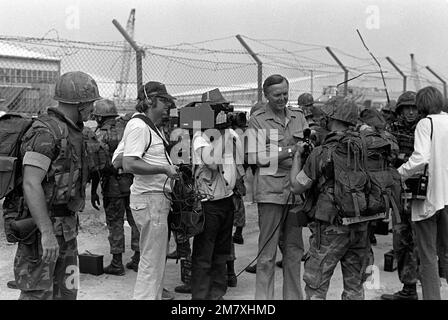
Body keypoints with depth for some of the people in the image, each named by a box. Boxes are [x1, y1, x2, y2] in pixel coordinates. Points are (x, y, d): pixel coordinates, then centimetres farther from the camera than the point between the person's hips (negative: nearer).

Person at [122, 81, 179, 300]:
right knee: (152, 260, -4)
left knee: (154, 258, 19)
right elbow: (129, 165, -26)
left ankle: (153, 296, 31)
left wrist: (170, 167, 13)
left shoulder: (151, 127, 17)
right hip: (150, 199, -11)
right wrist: (164, 169, -21)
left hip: (157, 199, 11)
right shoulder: (138, 126, -15)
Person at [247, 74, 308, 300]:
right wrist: (290, 150, -13)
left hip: (296, 188, 5)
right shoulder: (257, 120, 0)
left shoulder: (298, 116, 14)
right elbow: (254, 156, -9)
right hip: (270, 189, -5)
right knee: (267, 251, 0)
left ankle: (294, 296, 24)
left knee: (294, 249, 12)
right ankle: (263, 297, 9)